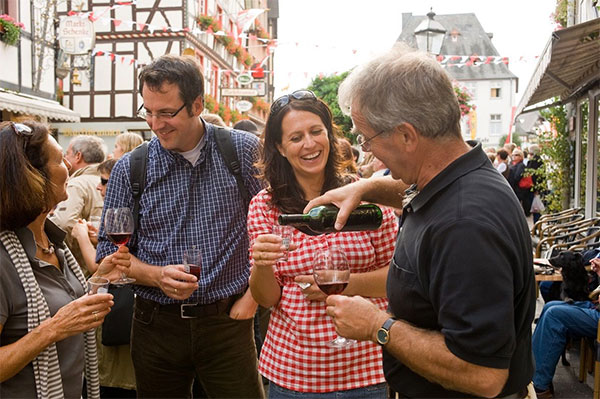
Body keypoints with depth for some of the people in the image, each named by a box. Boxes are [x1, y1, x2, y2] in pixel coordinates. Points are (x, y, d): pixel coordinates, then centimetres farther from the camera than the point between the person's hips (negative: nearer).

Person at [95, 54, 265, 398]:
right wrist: (157, 276, -14)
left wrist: (253, 295, -5)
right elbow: (108, 251, 4)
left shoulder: (245, 151, -6)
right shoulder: (130, 169, -2)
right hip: (157, 325, 2)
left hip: (228, 321, -1)